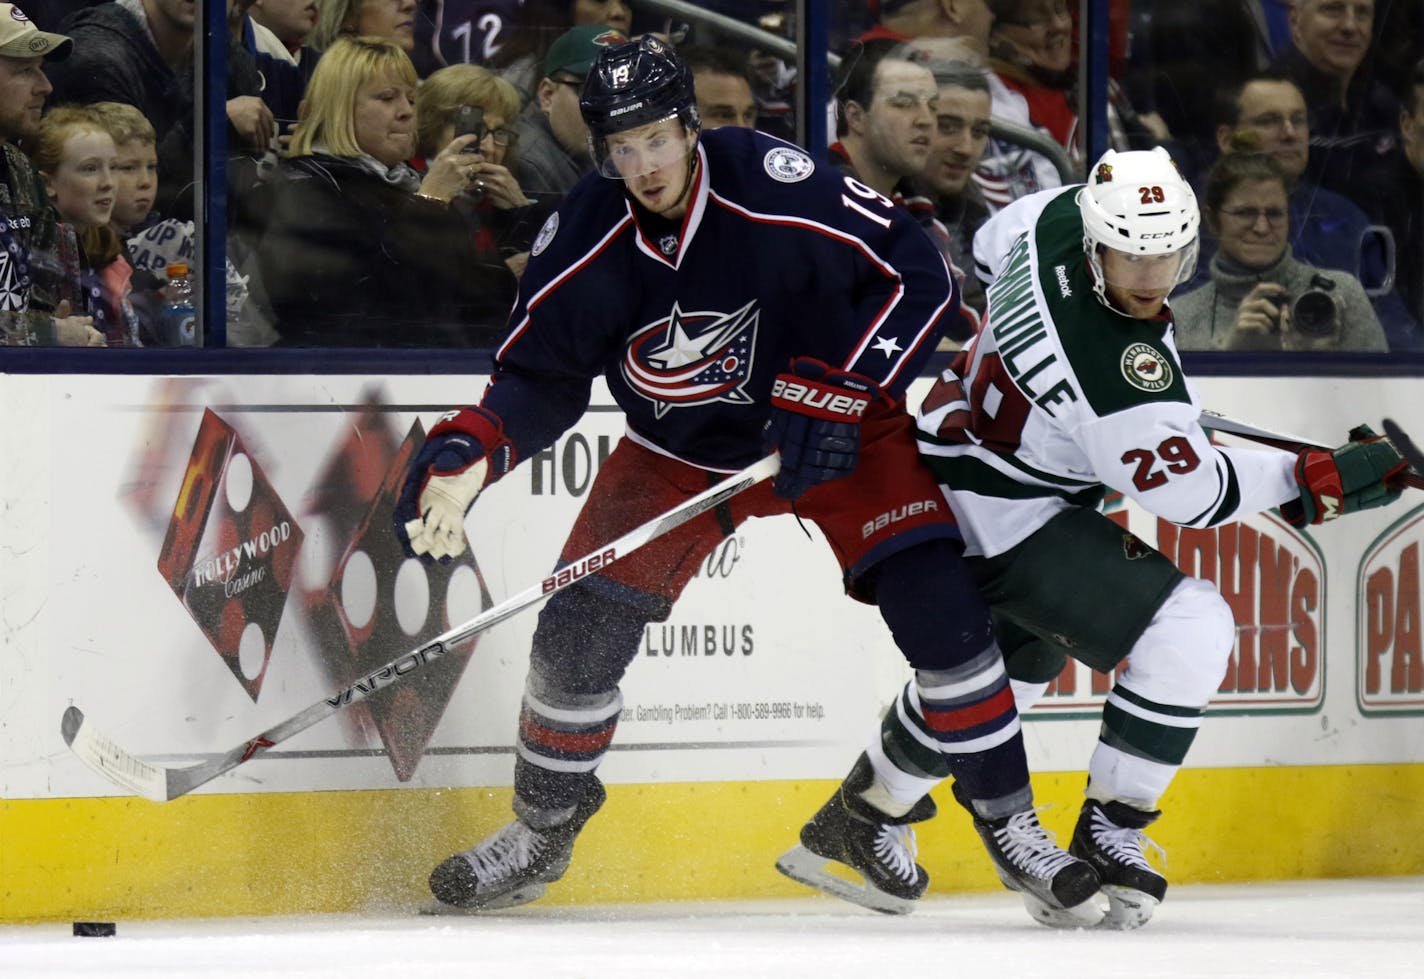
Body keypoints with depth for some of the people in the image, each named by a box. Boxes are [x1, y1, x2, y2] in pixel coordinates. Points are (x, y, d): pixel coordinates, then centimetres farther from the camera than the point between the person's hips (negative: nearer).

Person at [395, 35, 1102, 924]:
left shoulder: (774, 190, -29)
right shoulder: (589, 240, -18)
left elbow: (917, 275, -22)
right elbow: (539, 376, -6)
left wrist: (836, 391, -28)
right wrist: (465, 456, -23)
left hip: (838, 428, -3)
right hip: (680, 451, 3)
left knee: (943, 611, -16)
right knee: (580, 626, -7)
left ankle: (1007, 821, 3)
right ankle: (544, 828, 16)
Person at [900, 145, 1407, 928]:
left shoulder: (1060, 215, -10)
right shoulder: (1118, 363, -34)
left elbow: (992, 244, 15)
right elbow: (1190, 489, -24)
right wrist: (1327, 481, -20)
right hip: (1006, 518, -10)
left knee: (1021, 645, 35)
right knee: (1190, 631, -19)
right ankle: (1106, 836, -8)